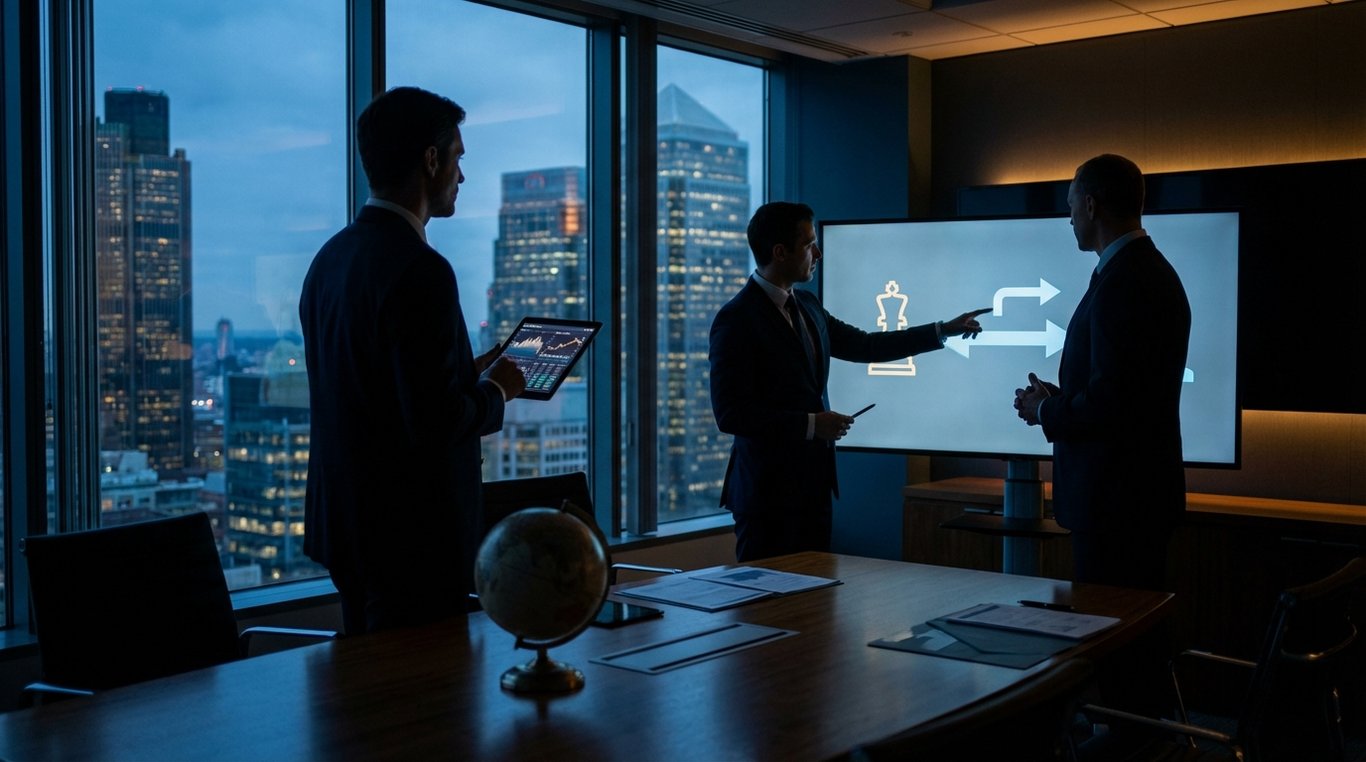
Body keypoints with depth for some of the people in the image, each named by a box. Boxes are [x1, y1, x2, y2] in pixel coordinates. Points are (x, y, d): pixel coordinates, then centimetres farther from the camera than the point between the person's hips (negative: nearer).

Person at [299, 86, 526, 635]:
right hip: (411, 539, -9)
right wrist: (495, 390, -6)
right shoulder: (420, 271, -20)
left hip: (346, 523, 9)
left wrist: (469, 374, 15)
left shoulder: (331, 257, 8)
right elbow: (436, 421, -25)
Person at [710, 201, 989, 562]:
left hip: (813, 481, 8)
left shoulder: (806, 305, 11)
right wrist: (810, 424, -17)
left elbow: (863, 346, 22)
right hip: (768, 488, -8)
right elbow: (729, 413, -18)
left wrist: (944, 330, 21)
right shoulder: (736, 319, -14)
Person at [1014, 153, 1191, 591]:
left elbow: (1110, 400, -24)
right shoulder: (1153, 271, 13)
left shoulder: (1122, 281, -19)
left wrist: (1045, 412, -7)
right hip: (1144, 489, 10)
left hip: (1116, 499, -10)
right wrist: (1058, 400, 11)